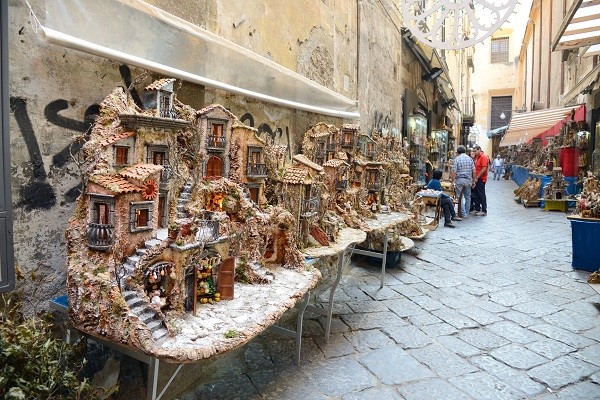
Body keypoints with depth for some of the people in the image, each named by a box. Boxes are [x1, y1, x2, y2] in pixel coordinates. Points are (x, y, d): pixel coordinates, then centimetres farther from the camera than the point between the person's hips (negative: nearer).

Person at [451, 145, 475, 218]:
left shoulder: (457, 159, -5)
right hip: (468, 180, 4)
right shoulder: (470, 159, 4)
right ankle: (467, 213, 18)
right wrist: (473, 180, 11)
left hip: (459, 180, -4)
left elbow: (454, 172, -11)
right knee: (468, 197, 13)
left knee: (459, 197, 2)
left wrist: (452, 181, -5)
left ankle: (463, 214, 0)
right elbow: (474, 171, 2)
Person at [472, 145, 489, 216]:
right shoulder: (477, 157, 14)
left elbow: (484, 169, -21)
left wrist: (477, 177, -18)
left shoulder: (483, 157, -14)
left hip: (481, 179, -9)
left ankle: (484, 211, 3)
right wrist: (475, 178, 11)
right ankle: (477, 209, 21)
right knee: (476, 194, 12)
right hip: (477, 179, 9)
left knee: (481, 195, -4)